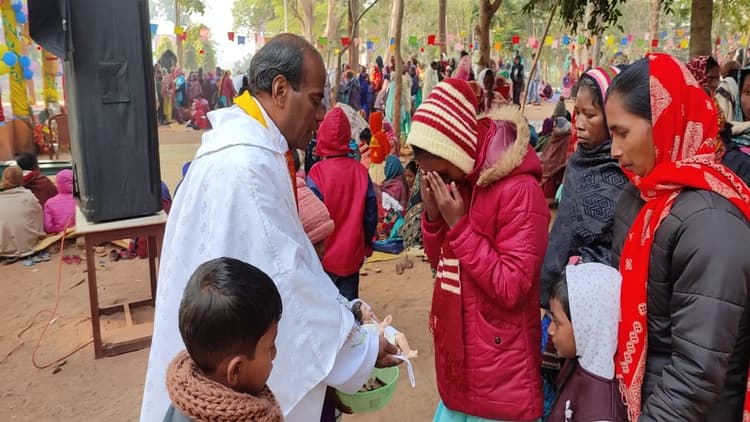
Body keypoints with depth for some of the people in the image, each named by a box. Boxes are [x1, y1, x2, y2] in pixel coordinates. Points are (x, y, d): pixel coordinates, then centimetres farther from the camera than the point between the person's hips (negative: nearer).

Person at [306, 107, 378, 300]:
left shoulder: (317, 173, -16)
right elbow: (371, 214, 0)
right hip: (352, 255, 3)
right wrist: (366, 243, 15)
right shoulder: (360, 171, -7)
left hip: (324, 256, -3)